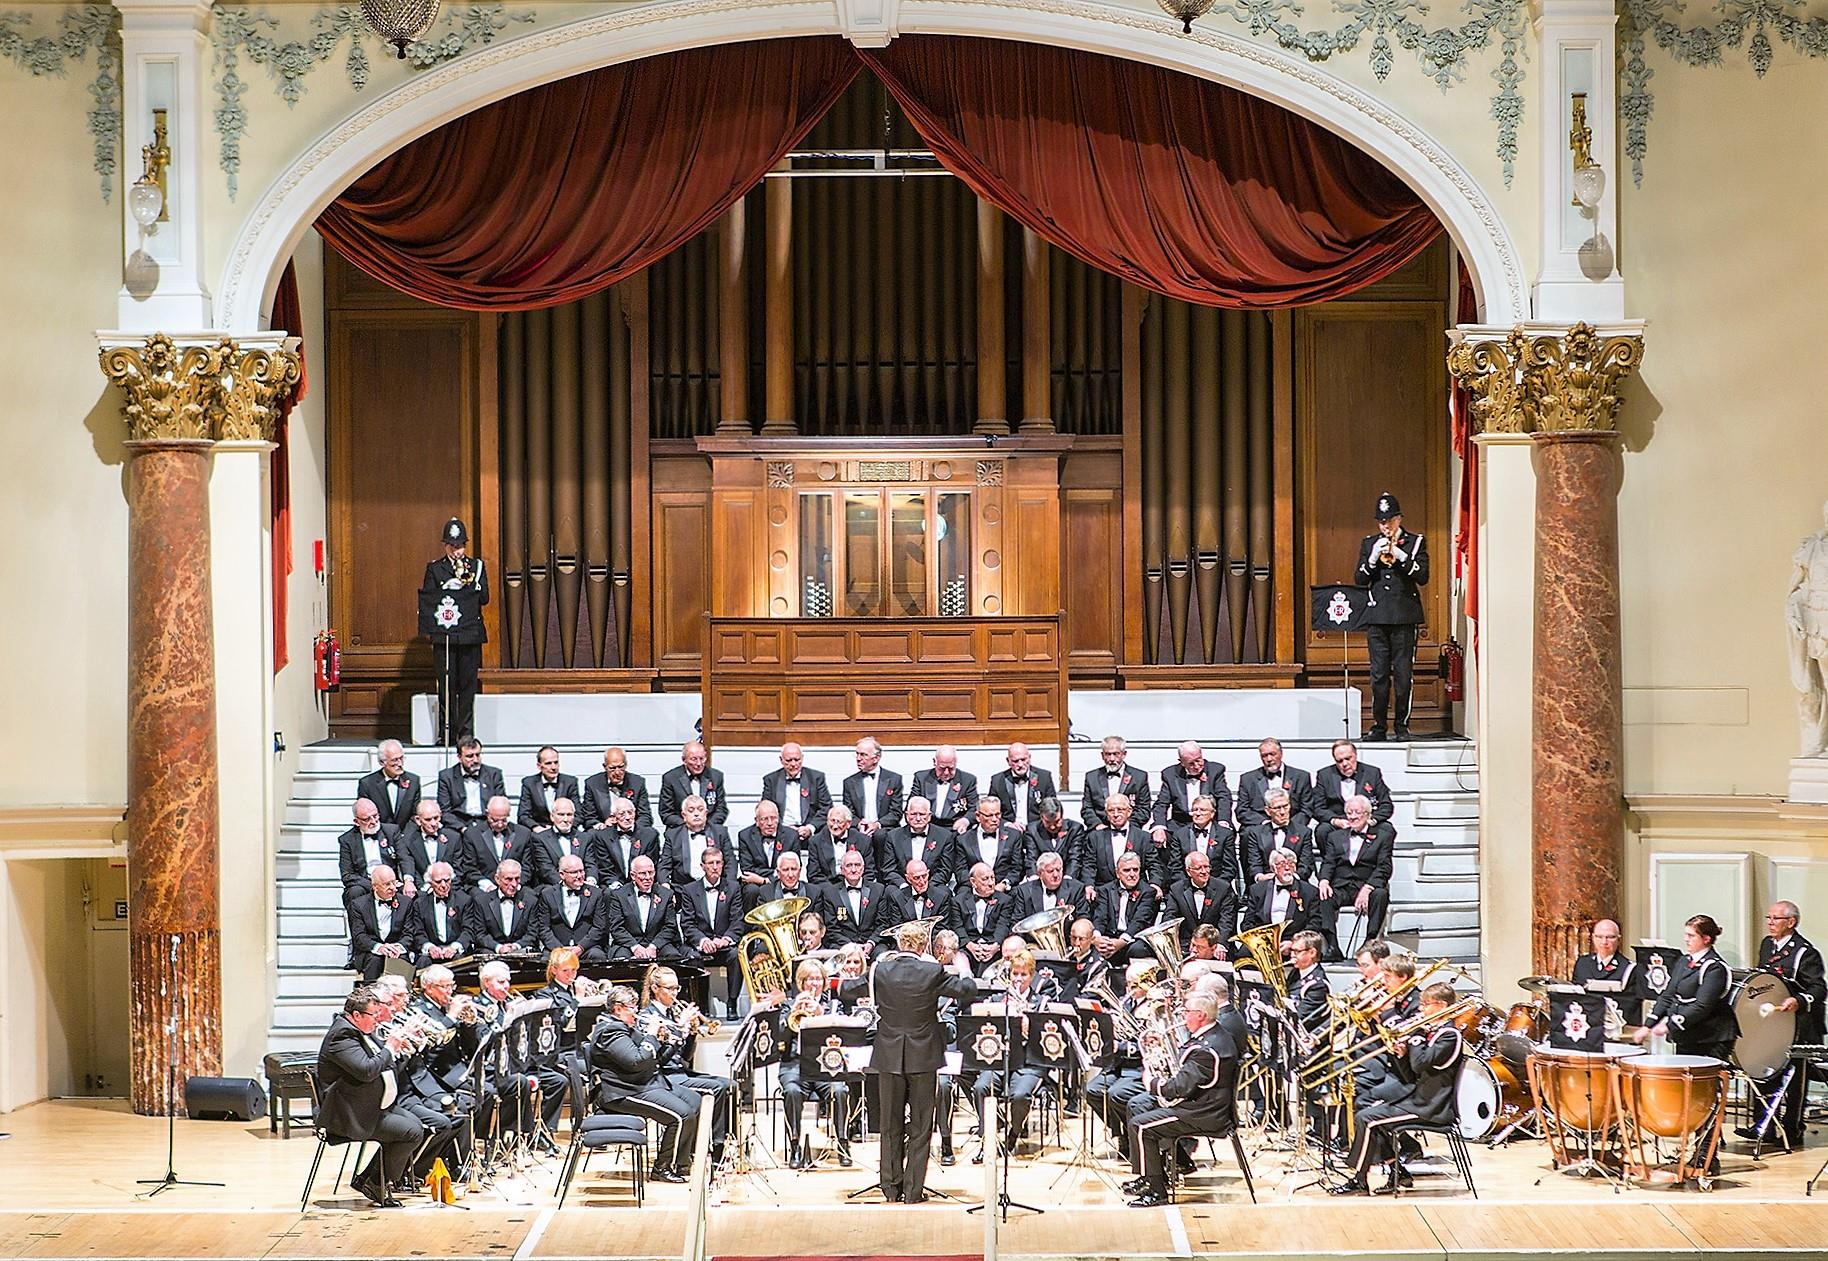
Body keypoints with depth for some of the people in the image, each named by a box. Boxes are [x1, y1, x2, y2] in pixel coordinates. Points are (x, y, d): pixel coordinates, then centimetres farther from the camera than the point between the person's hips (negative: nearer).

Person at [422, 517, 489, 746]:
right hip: (443, 635, 0)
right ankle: (446, 732, 1)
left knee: (468, 684, -1)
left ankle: (467, 732, 2)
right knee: (446, 685, -2)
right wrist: (447, 588, -15)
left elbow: (484, 598, 2)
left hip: (471, 634, 0)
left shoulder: (476, 566, 11)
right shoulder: (434, 569, 10)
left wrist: (468, 584, -13)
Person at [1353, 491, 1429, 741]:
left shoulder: (1416, 542, 6)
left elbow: (1422, 577, -3)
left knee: (1403, 674, -3)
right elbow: (1360, 579, 8)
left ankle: (1402, 725, 3)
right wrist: (1373, 558, -8)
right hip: (1376, 617, 2)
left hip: (1404, 617, -2)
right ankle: (1379, 726, 5)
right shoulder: (1369, 543, 14)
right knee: (1379, 675, 1)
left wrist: (1401, 556, -14)